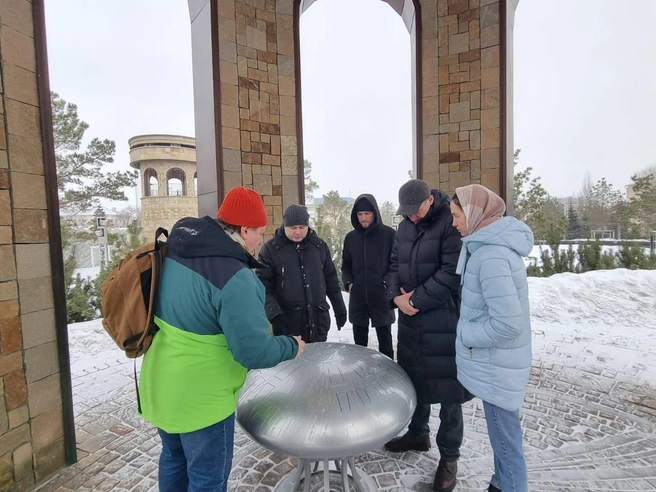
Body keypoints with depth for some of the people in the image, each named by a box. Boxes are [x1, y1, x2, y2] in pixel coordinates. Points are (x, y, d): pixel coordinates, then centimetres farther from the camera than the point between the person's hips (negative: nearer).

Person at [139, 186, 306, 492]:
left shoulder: (176, 251, -4)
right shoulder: (234, 278, -30)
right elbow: (254, 351, -27)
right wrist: (292, 347, -10)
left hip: (161, 385, 8)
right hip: (200, 396, -8)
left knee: (174, 459, 29)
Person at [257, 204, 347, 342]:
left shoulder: (320, 245, 5)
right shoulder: (270, 249, -6)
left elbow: (331, 279, 11)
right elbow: (263, 286, -7)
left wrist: (340, 309, 11)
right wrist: (275, 313, -19)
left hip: (318, 318, 3)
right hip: (286, 321, -3)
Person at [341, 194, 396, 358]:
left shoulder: (389, 234, -5)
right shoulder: (350, 237, 7)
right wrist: (348, 283, -1)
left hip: (382, 296, -3)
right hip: (358, 297, 4)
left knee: (385, 342, 9)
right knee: (359, 343, 15)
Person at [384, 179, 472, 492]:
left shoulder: (450, 222, -12)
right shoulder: (405, 226, 10)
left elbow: (451, 272, -19)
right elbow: (395, 264, 11)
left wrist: (417, 300, -17)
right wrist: (396, 295, -6)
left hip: (444, 322, -6)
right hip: (410, 319, 6)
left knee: (447, 387, 5)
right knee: (415, 379, 19)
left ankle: (449, 455, 26)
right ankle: (417, 433, 41)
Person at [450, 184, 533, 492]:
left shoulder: (491, 256, -27)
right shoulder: (494, 243, 3)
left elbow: (508, 323, -29)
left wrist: (466, 334, -15)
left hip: (496, 365, -9)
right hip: (497, 361, 9)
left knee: (504, 437, 11)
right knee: (503, 432, 25)